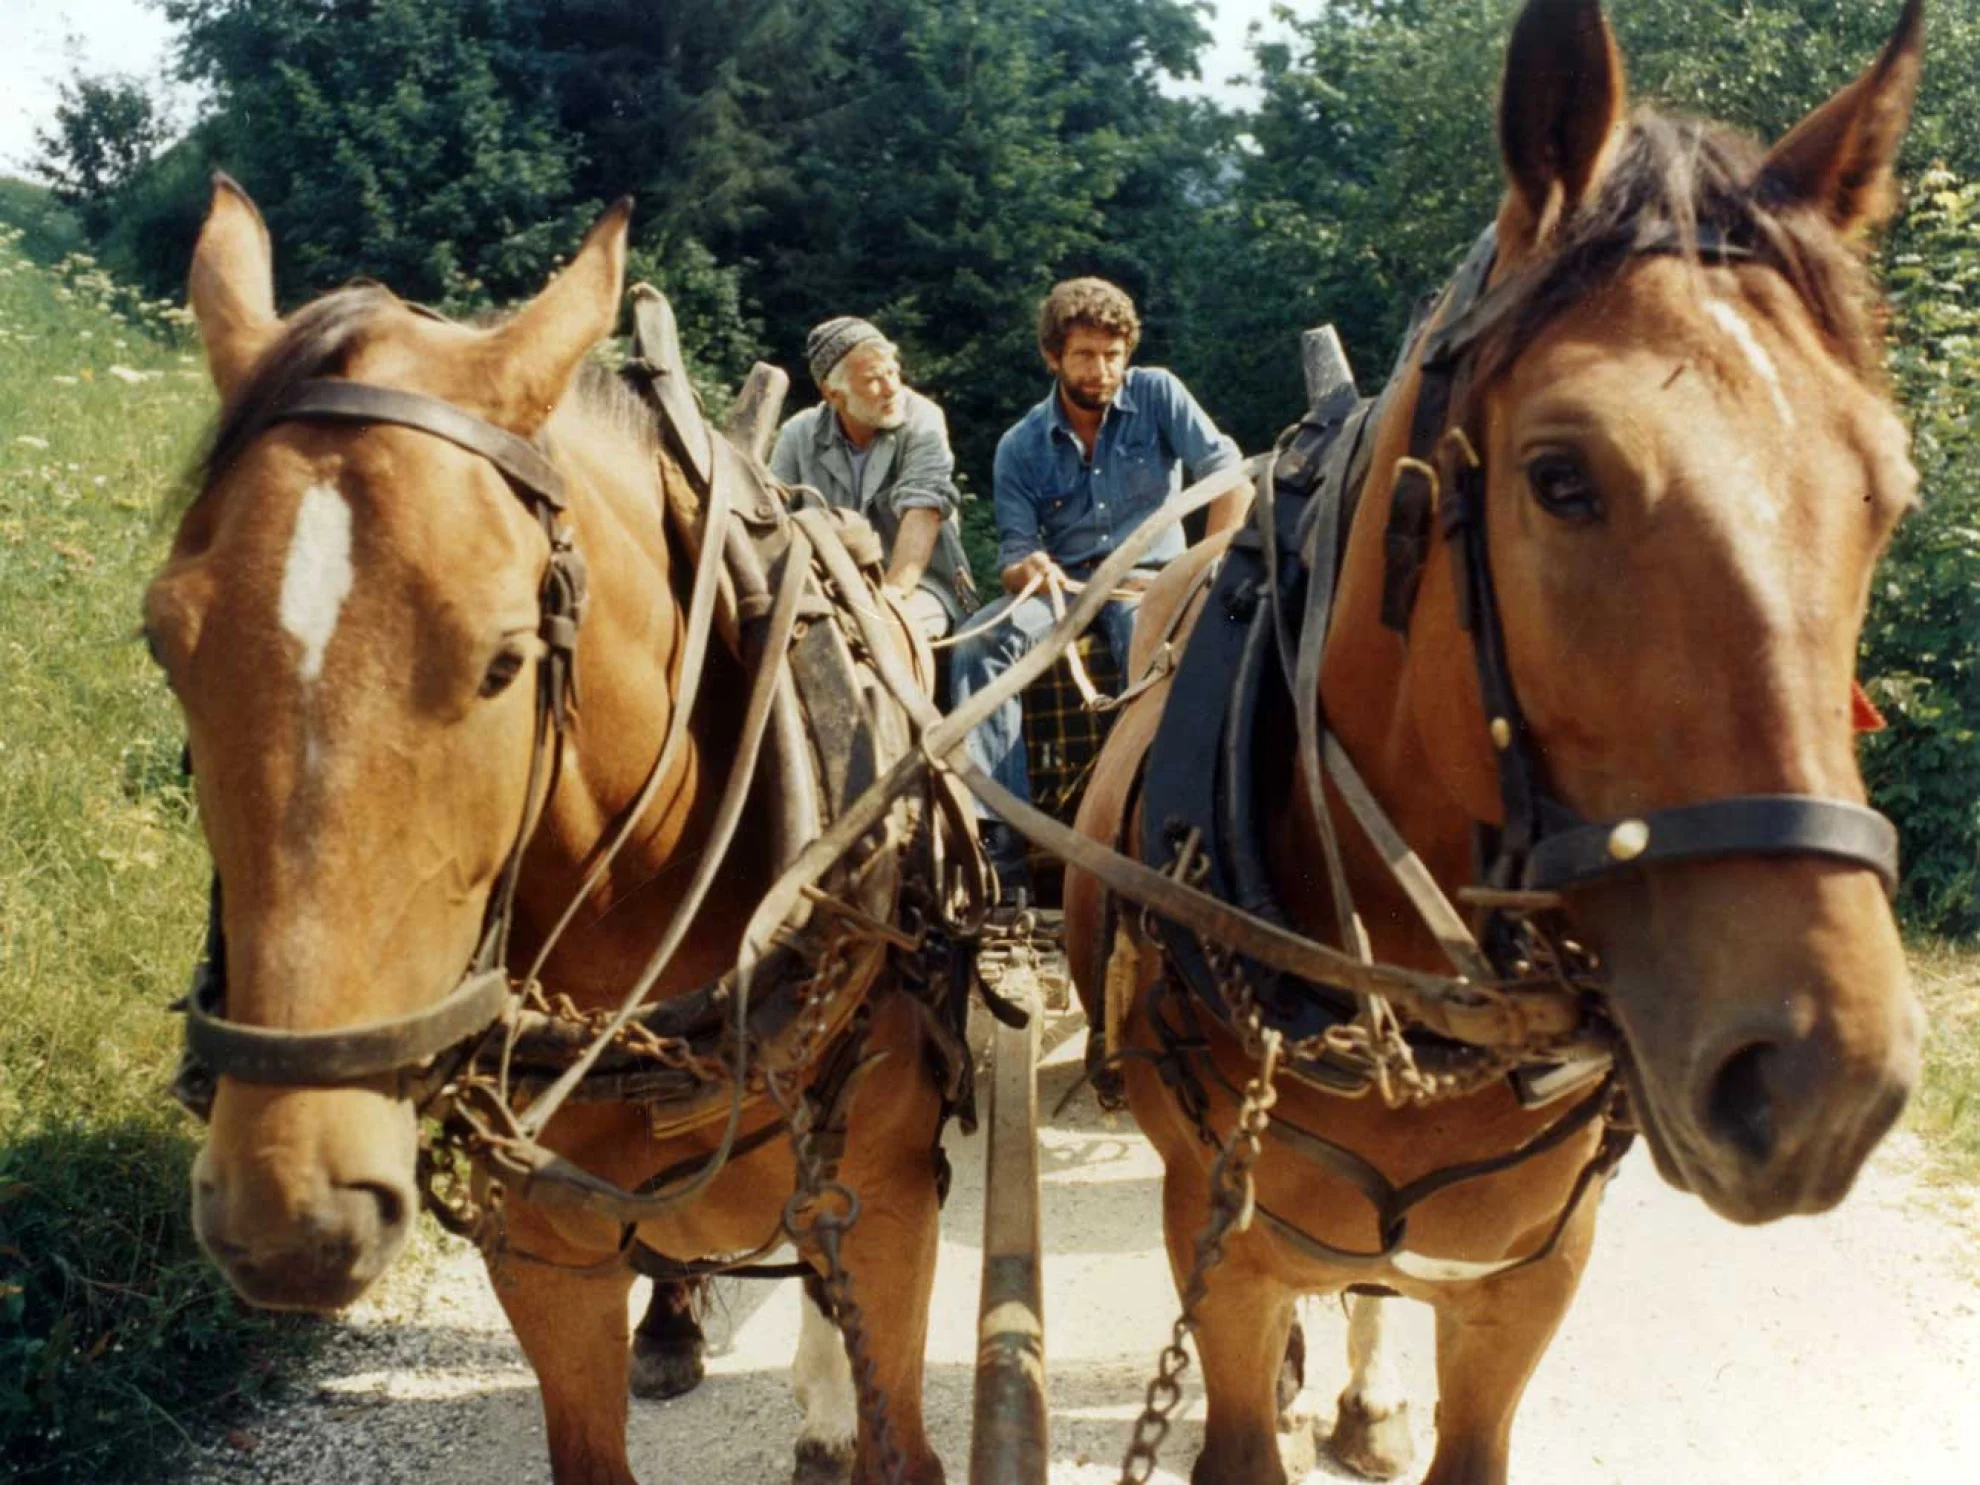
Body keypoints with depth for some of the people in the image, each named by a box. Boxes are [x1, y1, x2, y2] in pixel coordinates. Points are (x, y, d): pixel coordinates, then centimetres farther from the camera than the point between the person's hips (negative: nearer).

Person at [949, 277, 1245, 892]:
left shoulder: (1157, 394, 2)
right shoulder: (1021, 447, 6)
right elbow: (1015, 556, 1)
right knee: (978, 640, -28)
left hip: (1149, 577, -2)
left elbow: (1228, 476, -6)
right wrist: (1028, 570, -24)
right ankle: (995, 834, -35)